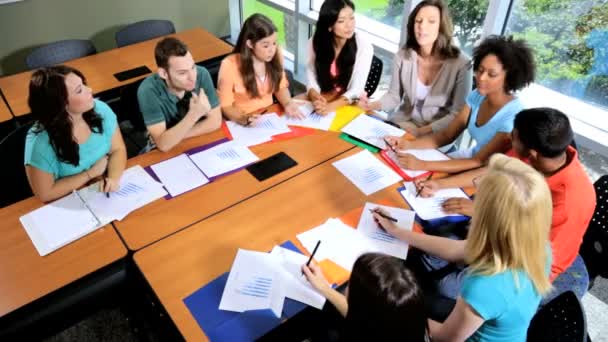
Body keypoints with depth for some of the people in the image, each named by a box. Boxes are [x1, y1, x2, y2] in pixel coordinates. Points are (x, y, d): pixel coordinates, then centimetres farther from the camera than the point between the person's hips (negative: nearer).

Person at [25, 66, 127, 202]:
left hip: (108, 194, 1)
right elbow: (46, 194, -17)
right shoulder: (40, 142, -26)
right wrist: (91, 173, -16)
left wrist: (114, 178, -22)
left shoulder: (100, 109, -13)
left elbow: (117, 149, -2)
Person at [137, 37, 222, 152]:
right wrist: (193, 115, -38)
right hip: (165, 151, -2)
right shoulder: (148, 91, -24)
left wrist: (177, 136, -20)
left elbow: (215, 121, -13)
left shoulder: (202, 74, -17)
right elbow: (163, 144, -27)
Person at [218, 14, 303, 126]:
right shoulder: (230, 65, -18)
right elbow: (225, 105, -9)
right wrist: (243, 119, -27)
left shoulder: (276, 55, -6)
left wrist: (288, 103, -10)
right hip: (241, 123, -3)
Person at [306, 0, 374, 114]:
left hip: (349, 104, -3)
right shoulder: (316, 42, -10)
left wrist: (331, 106, -36)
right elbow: (311, 77, -7)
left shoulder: (364, 45, -18)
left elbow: (356, 90, -19)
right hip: (323, 96, 3)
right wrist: (315, 98, -30)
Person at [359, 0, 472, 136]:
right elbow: (394, 95, 3)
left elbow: (458, 115, -12)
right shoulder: (403, 55, -7)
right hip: (403, 122, 3)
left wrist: (422, 131, -21)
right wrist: (373, 105, -18)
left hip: (436, 133, -3)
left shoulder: (461, 64, -17)